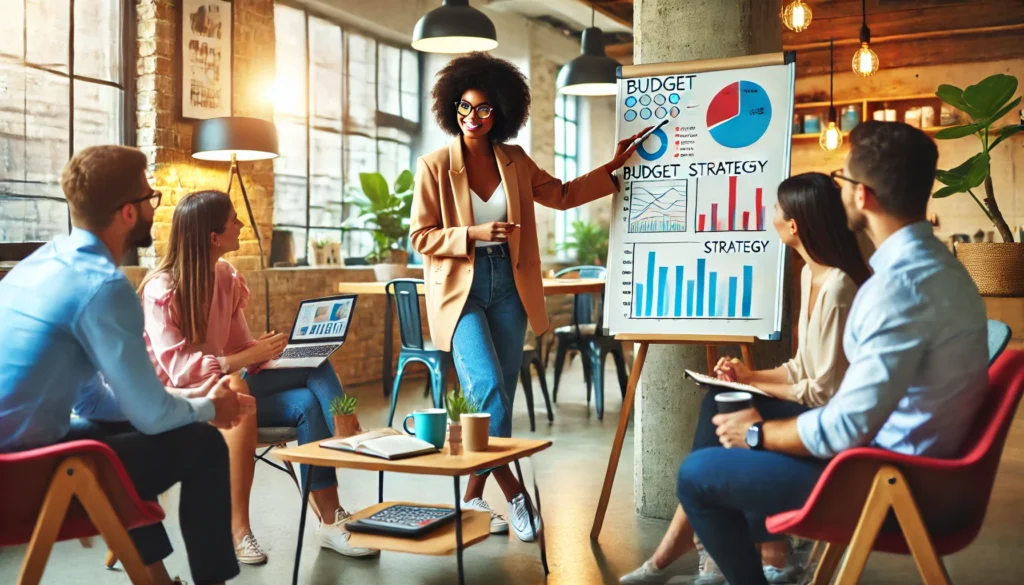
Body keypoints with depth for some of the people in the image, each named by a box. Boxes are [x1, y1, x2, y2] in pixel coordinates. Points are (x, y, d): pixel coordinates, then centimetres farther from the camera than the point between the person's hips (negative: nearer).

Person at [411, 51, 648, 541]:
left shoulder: (514, 162, 7)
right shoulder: (435, 166, -5)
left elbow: (562, 195, 19)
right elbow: (420, 236, -5)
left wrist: (613, 167, 13)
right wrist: (475, 234, -18)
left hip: (507, 285, 4)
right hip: (460, 288, -4)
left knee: (502, 395, 5)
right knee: (488, 385, -18)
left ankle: (475, 494, 18)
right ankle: (510, 490, -3)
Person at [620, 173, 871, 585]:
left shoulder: (838, 287, -21)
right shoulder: (809, 274, 9)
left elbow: (826, 392, -20)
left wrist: (756, 386, -8)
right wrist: (750, 375, 0)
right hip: (811, 408, 8)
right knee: (718, 407, -9)